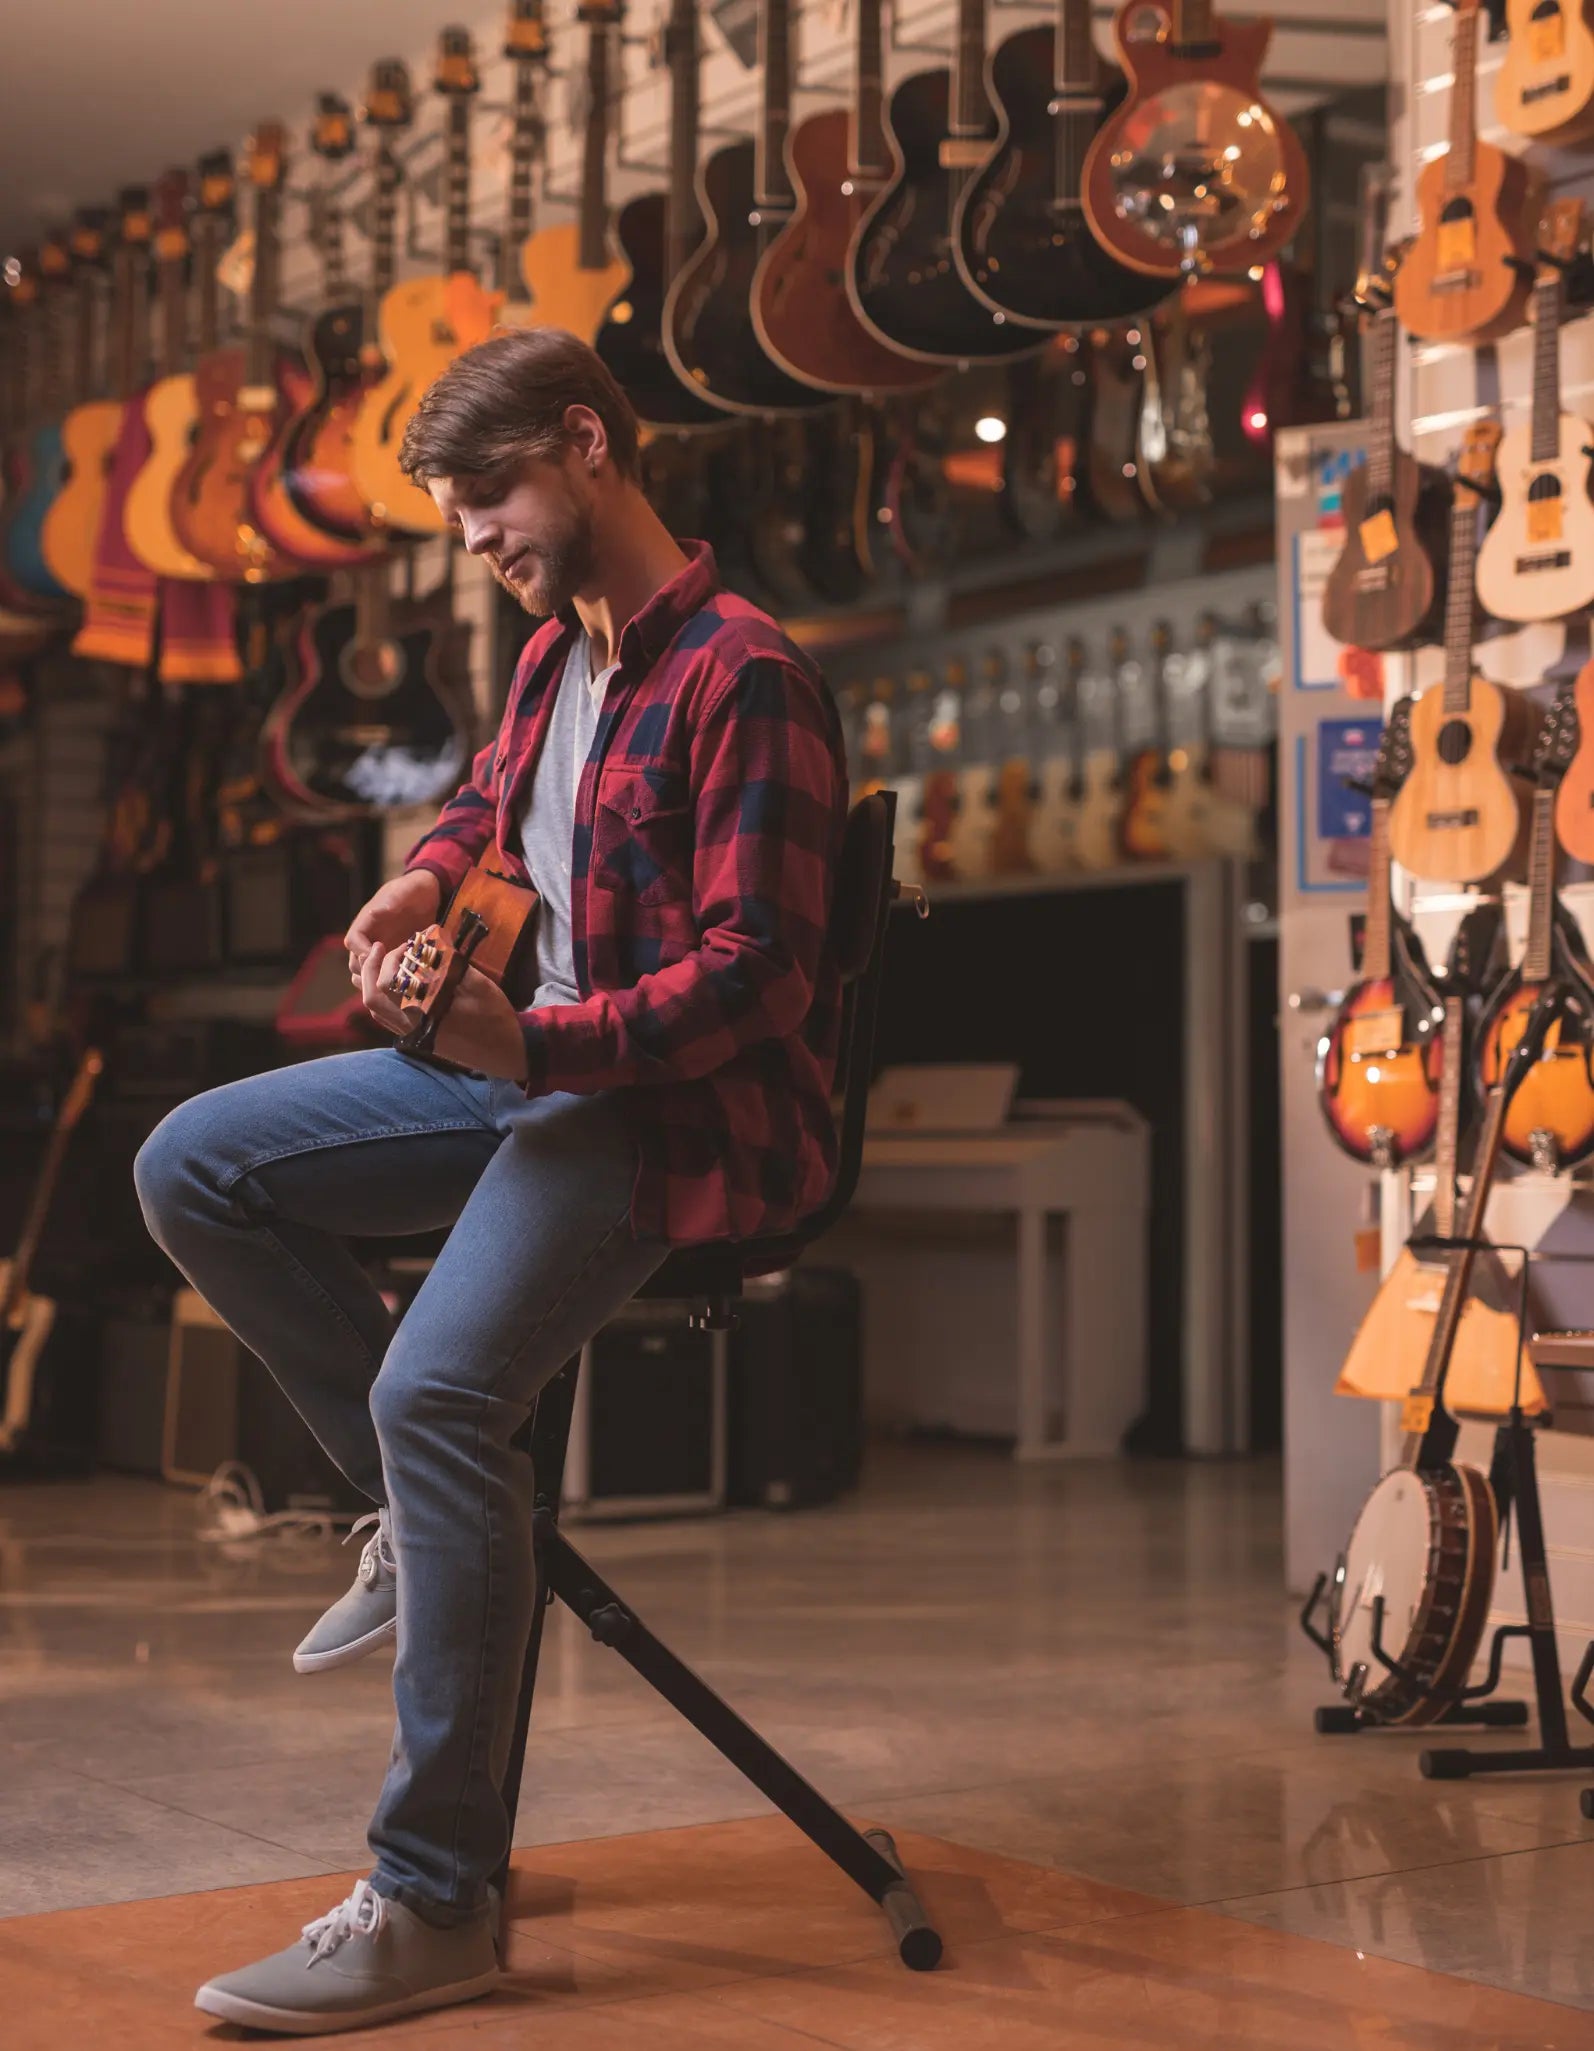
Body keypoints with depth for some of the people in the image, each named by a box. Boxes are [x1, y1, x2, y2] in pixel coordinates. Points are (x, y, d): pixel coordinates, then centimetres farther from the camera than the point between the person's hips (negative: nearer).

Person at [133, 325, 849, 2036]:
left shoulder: (741, 677, -16)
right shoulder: (555, 650, 12)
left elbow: (754, 975, -21)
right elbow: (487, 799, 32)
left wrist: (536, 1042, -31)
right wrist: (428, 877, 9)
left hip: (680, 1108, -10)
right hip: (527, 1058, 10)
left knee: (436, 1389, -30)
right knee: (190, 1168, -1)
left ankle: (434, 1901, -22)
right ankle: (424, 1513, 5)